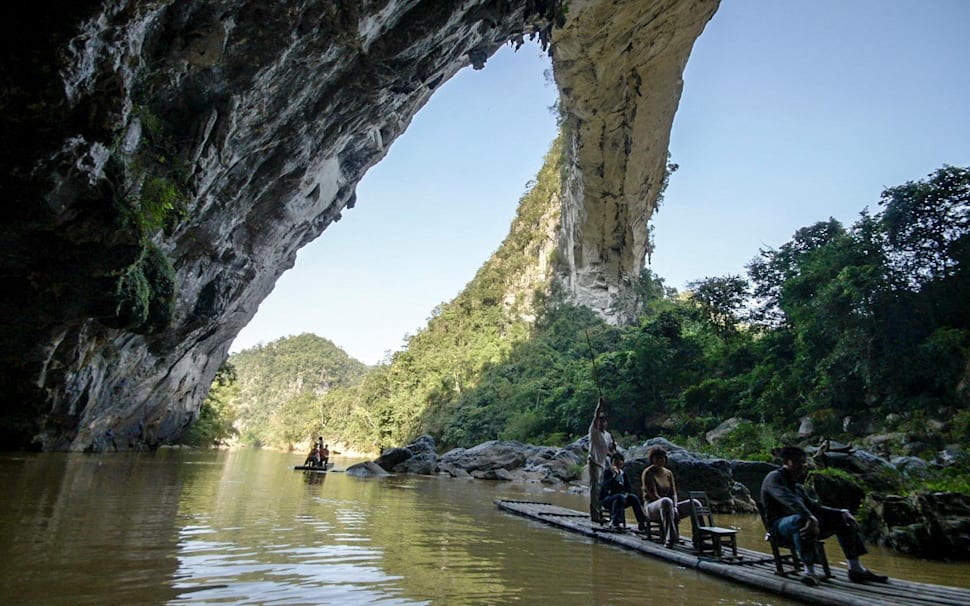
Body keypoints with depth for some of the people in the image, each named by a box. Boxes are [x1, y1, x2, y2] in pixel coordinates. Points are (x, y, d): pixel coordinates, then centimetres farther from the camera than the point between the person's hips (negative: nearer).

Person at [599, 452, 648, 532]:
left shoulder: (623, 473, 13)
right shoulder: (607, 472, -3)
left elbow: (629, 487, 10)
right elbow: (607, 487, -19)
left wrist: (626, 493, -12)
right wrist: (615, 475, -26)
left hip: (621, 497, 5)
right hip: (607, 499, -5)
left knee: (634, 497, -23)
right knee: (620, 496, -36)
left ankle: (642, 523, -28)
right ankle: (614, 522, -42)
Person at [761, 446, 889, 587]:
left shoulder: (797, 485, 20)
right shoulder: (774, 478, -10)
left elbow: (813, 505, 20)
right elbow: (791, 501, -27)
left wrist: (841, 512, 7)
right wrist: (811, 519, -40)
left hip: (799, 521, 9)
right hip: (780, 524, -9)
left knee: (842, 519, 9)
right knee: (801, 519, -42)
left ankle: (856, 569, 6)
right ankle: (809, 571, -36)